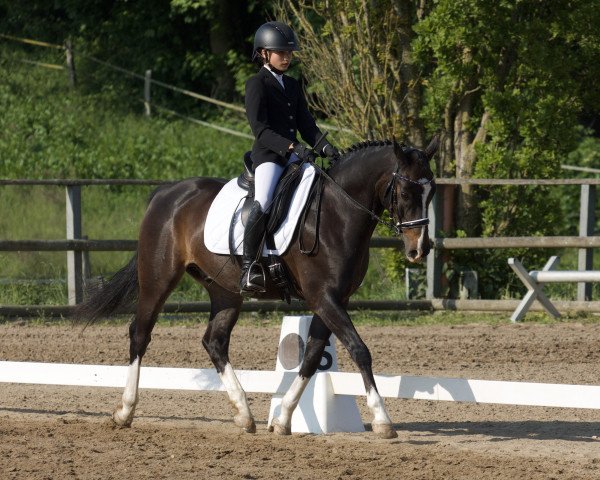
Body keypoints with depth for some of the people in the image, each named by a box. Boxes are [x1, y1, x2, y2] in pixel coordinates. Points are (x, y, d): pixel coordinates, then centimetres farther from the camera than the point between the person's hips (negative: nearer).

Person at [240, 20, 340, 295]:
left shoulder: (292, 86, 19)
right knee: (263, 203, -30)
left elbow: (306, 124, 15)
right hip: (267, 156, -8)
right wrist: (291, 146, -26)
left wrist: (324, 147, -5)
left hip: (293, 156, 8)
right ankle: (248, 269, -29)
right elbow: (260, 129, -14)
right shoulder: (257, 84, -4)